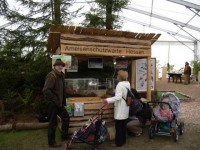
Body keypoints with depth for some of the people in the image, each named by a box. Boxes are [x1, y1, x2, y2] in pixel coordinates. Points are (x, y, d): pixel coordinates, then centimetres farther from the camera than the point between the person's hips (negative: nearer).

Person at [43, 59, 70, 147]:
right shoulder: (51, 76, -18)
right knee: (53, 123, 3)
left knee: (66, 117, 19)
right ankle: (51, 142, 21)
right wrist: (55, 100, -20)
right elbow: (46, 90, -27)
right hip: (53, 103, -9)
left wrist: (63, 101, 10)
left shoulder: (61, 75, 9)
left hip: (59, 103, 9)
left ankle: (64, 136, 37)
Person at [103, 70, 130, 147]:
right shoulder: (128, 84, 7)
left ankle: (118, 142, 11)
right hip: (125, 108, 9)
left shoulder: (120, 85, -19)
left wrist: (107, 100, -29)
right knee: (123, 125, 17)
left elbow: (118, 97, -27)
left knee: (118, 126, 2)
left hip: (120, 109, -9)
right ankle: (123, 140, 28)